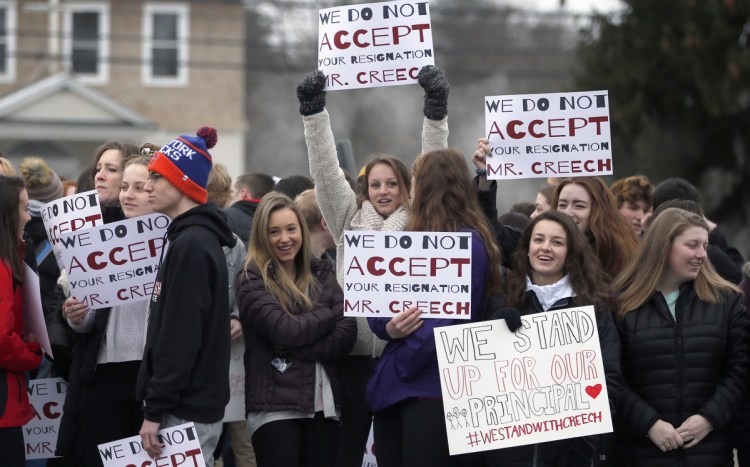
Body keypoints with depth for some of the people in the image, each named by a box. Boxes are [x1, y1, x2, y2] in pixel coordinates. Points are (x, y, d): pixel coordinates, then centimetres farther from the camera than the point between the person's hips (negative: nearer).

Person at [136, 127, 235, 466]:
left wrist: (155, 410, -19)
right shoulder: (189, 238, 16)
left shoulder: (192, 245, -15)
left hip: (186, 411, -10)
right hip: (191, 402, 10)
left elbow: (180, 336, -20)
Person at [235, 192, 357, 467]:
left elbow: (346, 336, 1)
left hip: (324, 404, 4)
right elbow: (283, 330, -14)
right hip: (275, 405, -4)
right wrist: (331, 314, -2)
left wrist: (296, 348, -11)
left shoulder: (322, 275, 13)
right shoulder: (253, 281, 0)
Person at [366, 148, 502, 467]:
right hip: (392, 386, 8)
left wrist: (401, 366, -15)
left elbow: (447, 321, -16)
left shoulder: (468, 246, -8)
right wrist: (388, 327, -10)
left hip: (432, 387, -8)